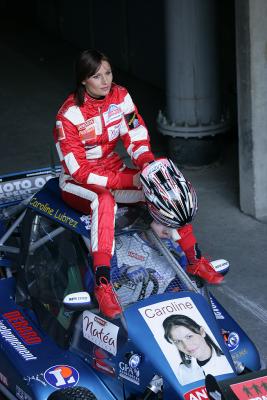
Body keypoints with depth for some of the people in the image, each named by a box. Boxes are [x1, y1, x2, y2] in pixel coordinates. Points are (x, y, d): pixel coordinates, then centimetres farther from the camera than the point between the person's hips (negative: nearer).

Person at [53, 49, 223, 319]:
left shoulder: (120, 97, -5)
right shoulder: (69, 115, -22)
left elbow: (136, 137, -4)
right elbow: (79, 170, -24)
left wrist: (148, 165, -26)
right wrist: (129, 180, -28)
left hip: (114, 171, 6)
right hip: (77, 184, -6)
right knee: (105, 201, -39)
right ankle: (102, 284, -47)